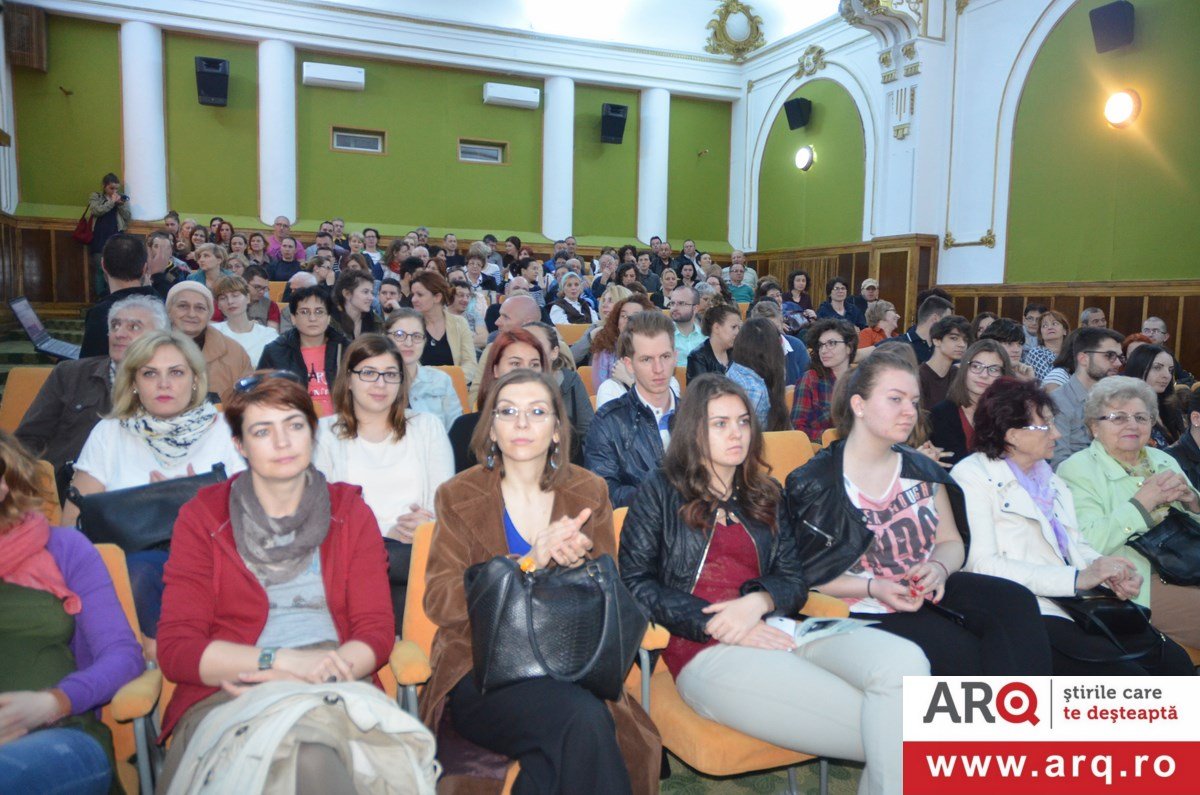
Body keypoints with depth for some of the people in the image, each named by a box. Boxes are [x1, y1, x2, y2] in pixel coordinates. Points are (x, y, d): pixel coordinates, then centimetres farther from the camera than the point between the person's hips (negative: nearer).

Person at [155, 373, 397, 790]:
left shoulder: (350, 513, 11)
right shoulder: (202, 517, 8)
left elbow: (376, 634, 4)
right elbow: (176, 649, -1)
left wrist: (314, 675, -15)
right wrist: (282, 660, -15)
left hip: (332, 691, 0)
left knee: (314, 755, -34)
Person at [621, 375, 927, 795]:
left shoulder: (765, 495, 20)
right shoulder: (661, 491, 7)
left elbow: (795, 580, 14)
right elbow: (635, 581, -2)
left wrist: (758, 601, -11)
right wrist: (717, 625, -13)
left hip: (775, 630, 5)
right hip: (705, 652, -5)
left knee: (903, 661, -25)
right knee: (875, 730, -24)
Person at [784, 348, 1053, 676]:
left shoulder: (921, 470, 10)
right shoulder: (814, 483, -8)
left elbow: (951, 542, 14)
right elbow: (809, 574, -8)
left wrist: (938, 568, -10)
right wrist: (873, 587, -20)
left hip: (930, 591, 6)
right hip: (870, 611, -6)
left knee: (1016, 600, -20)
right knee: (965, 653, -28)